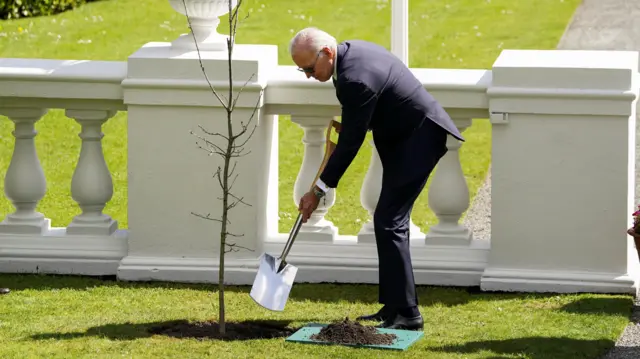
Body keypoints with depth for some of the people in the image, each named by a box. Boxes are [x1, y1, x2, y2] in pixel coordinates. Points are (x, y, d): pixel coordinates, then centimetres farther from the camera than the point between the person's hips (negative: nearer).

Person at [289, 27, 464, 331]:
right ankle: (394, 307, 18)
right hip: (404, 137, 11)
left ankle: (406, 314, -11)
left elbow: (350, 143, -24)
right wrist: (346, 123, 8)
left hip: (419, 139, -11)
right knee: (389, 222, 13)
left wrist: (318, 190, -18)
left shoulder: (356, 79, -29)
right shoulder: (350, 50, 2)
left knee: (389, 223, -13)